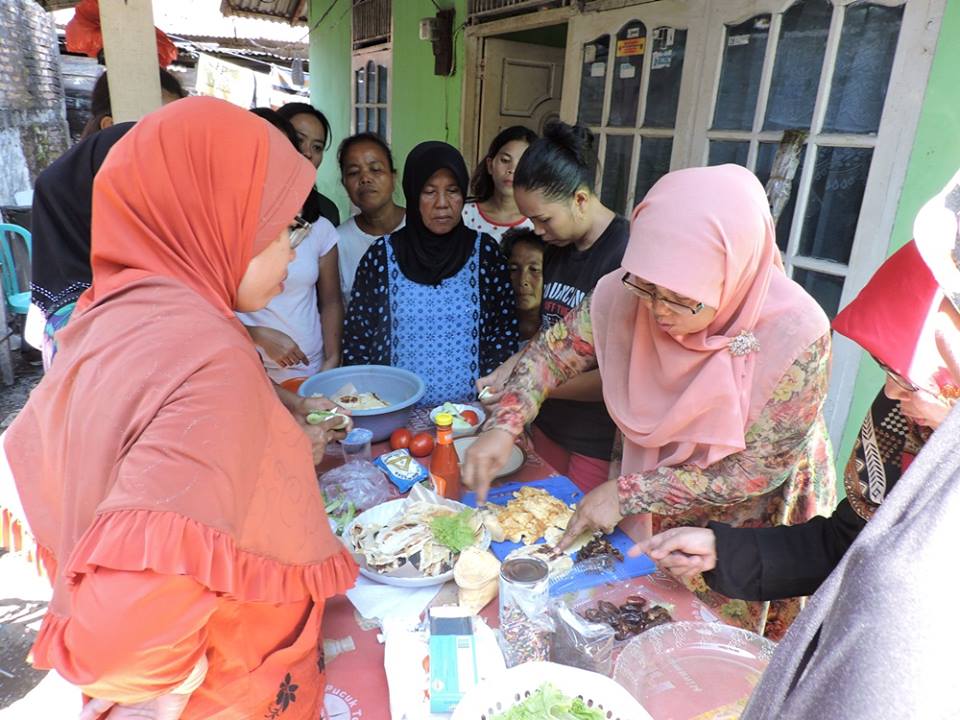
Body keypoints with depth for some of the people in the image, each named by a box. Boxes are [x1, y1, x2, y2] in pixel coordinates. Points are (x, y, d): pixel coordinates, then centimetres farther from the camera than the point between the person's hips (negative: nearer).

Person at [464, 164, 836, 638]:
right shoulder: (627, 294, -23)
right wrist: (504, 425, -23)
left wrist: (629, 493, -27)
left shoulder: (796, 336, -32)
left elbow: (760, 469, -25)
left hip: (755, 520, -3)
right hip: (657, 514, 3)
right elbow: (554, 351, -9)